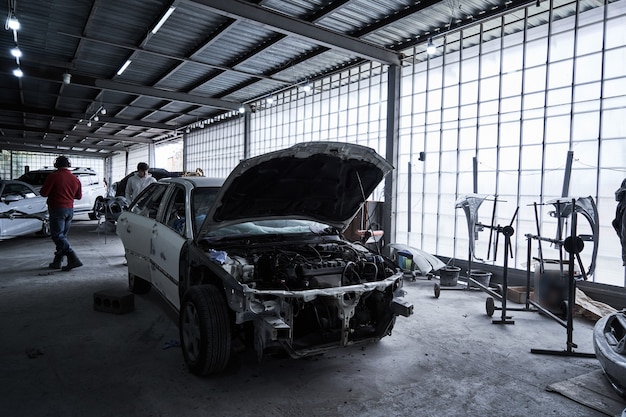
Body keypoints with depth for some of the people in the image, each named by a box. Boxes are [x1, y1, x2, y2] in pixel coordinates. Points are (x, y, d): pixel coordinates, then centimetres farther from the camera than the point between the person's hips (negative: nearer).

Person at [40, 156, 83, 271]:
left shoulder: (53, 176, -11)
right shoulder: (75, 179, 6)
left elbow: (43, 193, -11)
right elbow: (79, 196, 15)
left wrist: (53, 192, 9)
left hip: (57, 209, -6)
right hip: (70, 210, 7)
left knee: (57, 235, -6)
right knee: (62, 236, 14)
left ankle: (74, 260, -18)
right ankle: (57, 262, 19)